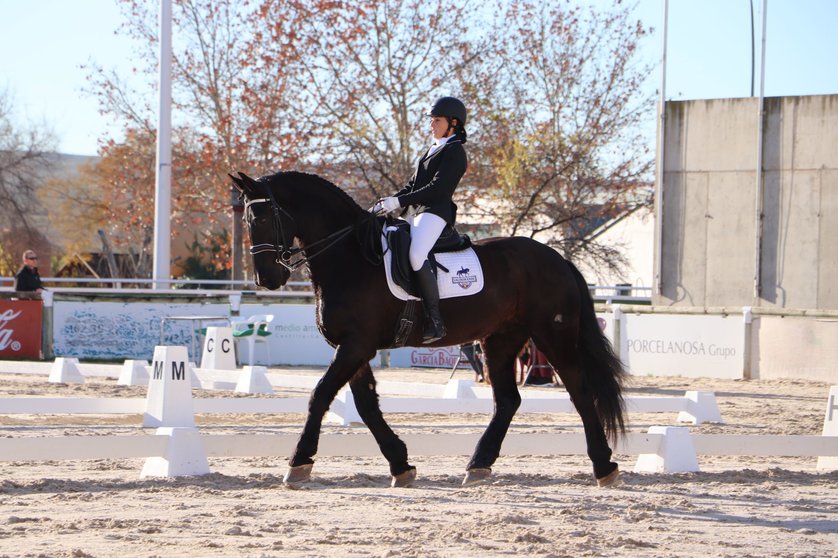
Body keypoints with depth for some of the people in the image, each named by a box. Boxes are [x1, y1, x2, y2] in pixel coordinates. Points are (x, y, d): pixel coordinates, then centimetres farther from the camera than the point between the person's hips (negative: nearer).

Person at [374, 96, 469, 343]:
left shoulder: (454, 151, -4)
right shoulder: (433, 150, 25)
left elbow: (437, 188, -15)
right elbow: (413, 184, 23)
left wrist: (399, 202, -18)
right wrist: (390, 201, 6)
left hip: (435, 212, -10)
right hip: (413, 213, 10)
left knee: (417, 255, -33)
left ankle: (435, 321, -34)